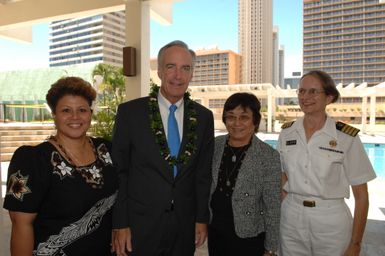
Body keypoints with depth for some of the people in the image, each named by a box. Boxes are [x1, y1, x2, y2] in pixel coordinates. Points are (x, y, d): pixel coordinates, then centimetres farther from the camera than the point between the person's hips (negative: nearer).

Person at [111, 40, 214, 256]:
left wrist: (202, 218, 5)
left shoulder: (204, 117, 0)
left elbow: (204, 173, 5)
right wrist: (120, 224, -5)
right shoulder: (130, 112, -8)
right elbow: (119, 172, -5)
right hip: (140, 226, -2)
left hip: (185, 227, 3)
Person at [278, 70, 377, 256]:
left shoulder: (347, 137, -11)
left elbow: (361, 196, -6)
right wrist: (279, 217, 4)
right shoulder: (286, 132, -1)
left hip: (331, 221, -3)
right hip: (291, 219, 3)